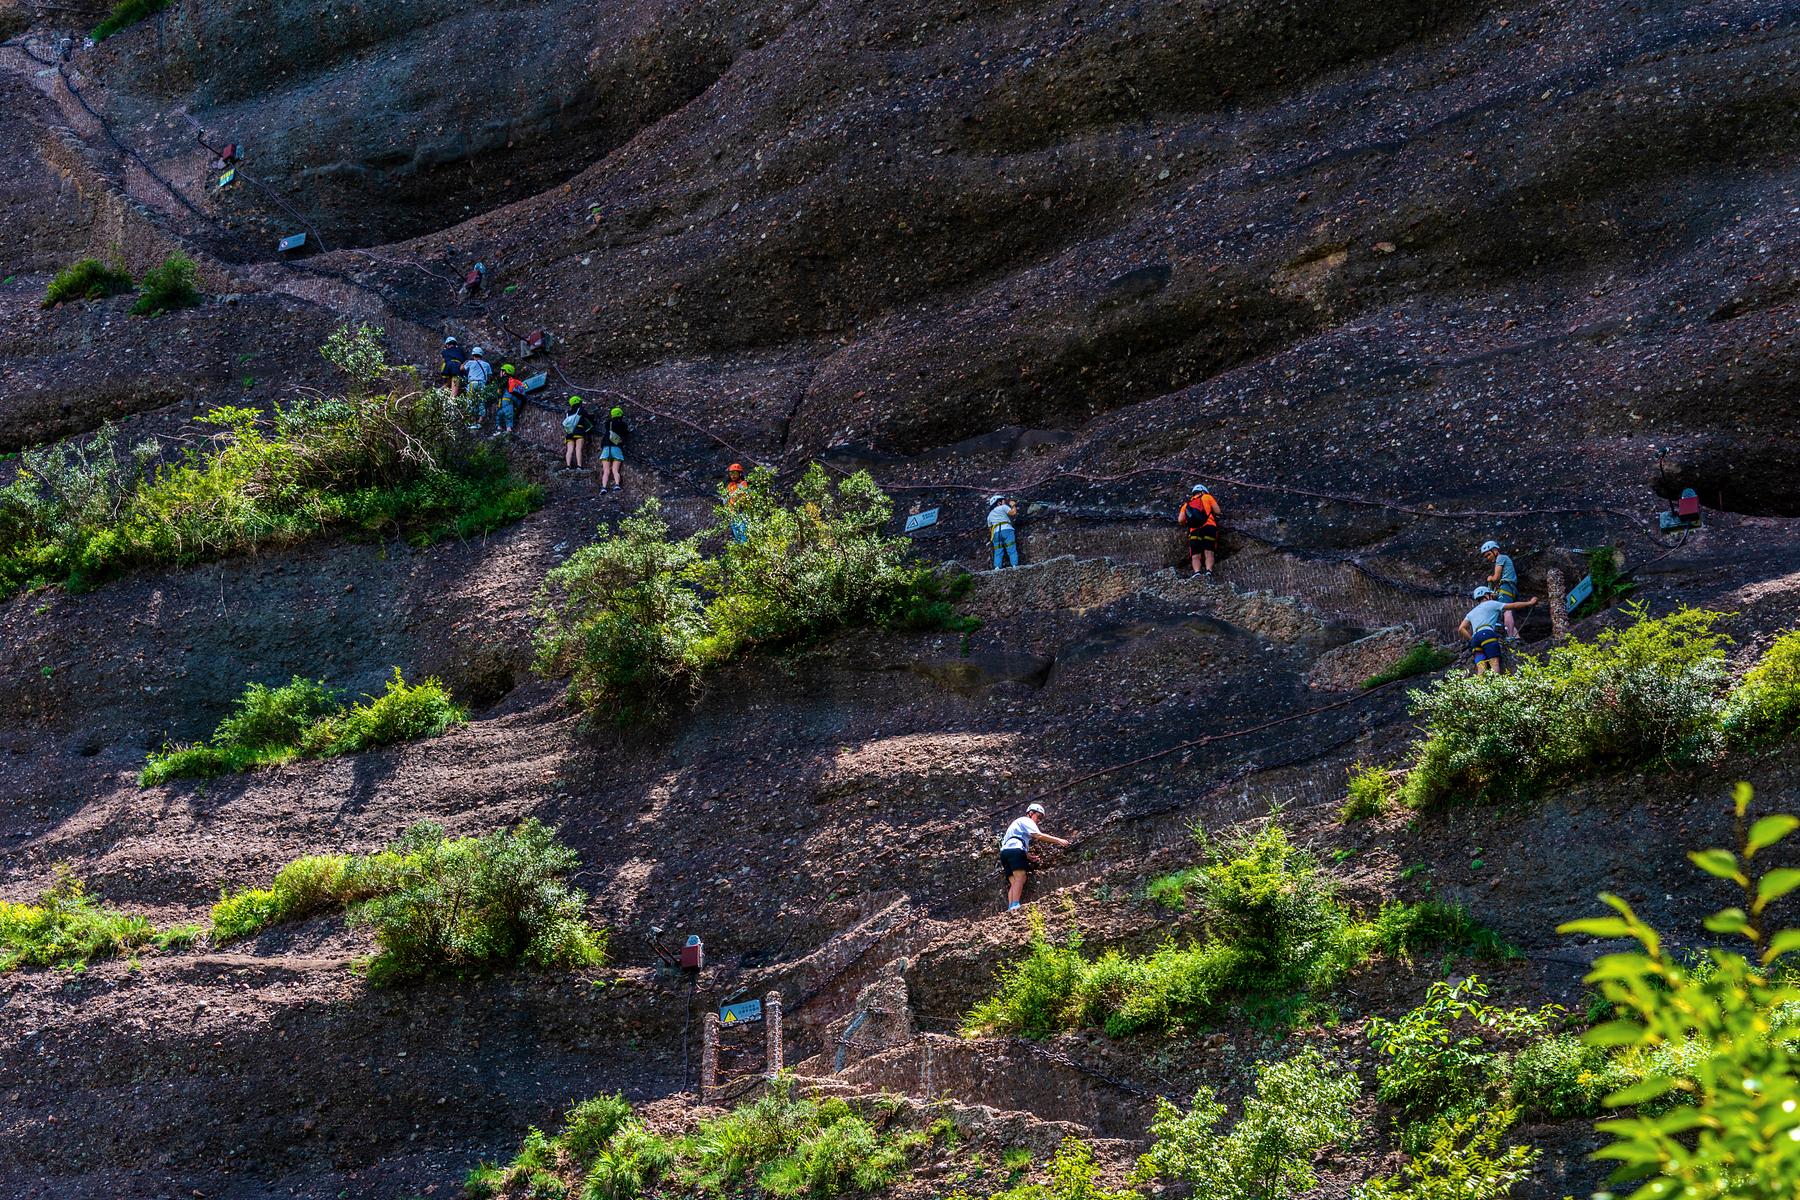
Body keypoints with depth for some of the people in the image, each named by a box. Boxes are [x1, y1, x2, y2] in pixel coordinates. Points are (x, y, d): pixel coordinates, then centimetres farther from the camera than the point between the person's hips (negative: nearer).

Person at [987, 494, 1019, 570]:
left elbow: (990, 527, 27)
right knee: (1012, 550, -8)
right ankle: (1015, 565, -20)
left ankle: (997, 567, -16)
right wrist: (1013, 505, 17)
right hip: (1006, 529, -4)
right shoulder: (1003, 507, 11)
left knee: (998, 552, 2)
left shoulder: (990, 515, 29)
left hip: (996, 532, 4)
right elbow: (1013, 512, -2)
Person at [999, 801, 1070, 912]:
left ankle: (1010, 908, -11)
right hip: (1015, 849, -9)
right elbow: (1039, 835, -7)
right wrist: (1058, 841, -8)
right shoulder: (1027, 821, 7)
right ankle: (1015, 906, -31)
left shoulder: (1018, 822, 36)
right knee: (1020, 877, -18)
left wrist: (1028, 856, 19)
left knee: (1014, 882, 2)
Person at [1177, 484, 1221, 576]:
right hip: (1209, 527, -1)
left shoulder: (1187, 504, 26)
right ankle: (1209, 571, -33)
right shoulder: (1207, 497, 20)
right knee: (1208, 553, -11)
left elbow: (1180, 520, 13)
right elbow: (1217, 511, 14)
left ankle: (1197, 572, -31)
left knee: (1195, 556, -6)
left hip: (1194, 531, 1)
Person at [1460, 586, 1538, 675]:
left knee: (1481, 669, -8)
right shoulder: (1491, 604, 17)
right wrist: (1530, 603, 32)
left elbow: (1462, 628, 19)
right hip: (1487, 634, -6)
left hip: (1475, 638, 6)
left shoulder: (1472, 612, 32)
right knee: (1495, 664, -17)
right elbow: (1514, 605, 20)